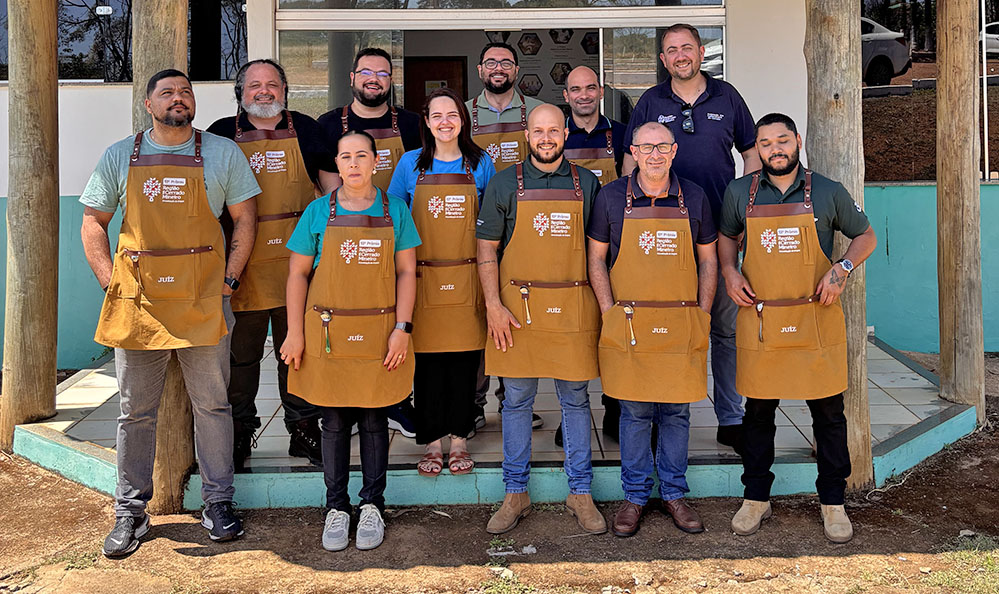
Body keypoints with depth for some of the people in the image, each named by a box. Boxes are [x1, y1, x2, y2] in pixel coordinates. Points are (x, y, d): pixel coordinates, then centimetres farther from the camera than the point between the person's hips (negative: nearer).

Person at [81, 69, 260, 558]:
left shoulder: (222, 153, 6)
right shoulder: (119, 157, 9)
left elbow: (245, 219, 7)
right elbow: (93, 224, 11)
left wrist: (229, 279, -2)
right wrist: (112, 284, 0)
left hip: (203, 303, -1)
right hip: (137, 304, 1)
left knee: (212, 405, 6)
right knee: (135, 411, 8)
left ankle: (218, 503, 19)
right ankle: (130, 512, 20)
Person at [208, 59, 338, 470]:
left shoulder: (305, 129, 10)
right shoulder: (222, 134, 7)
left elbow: (331, 186, 15)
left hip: (298, 258, 1)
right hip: (243, 262, 0)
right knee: (241, 351, 5)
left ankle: (304, 429, 19)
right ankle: (239, 433, 19)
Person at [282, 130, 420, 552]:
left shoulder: (395, 211, 3)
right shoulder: (319, 211, 2)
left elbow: (406, 272, 3)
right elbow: (298, 273, 3)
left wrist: (403, 327, -6)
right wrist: (294, 333, -2)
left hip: (379, 335, 0)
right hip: (327, 334, 0)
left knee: (374, 421, 9)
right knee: (334, 423, 8)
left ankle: (372, 505, 23)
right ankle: (336, 507, 21)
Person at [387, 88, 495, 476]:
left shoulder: (480, 164, 6)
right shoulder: (410, 164, 5)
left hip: (467, 279, 0)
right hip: (424, 279, 0)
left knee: (465, 359, 4)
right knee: (427, 361, 2)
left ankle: (459, 441, 18)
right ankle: (432, 443, 16)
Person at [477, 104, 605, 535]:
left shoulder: (587, 184, 8)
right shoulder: (504, 184, 4)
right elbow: (486, 248, 3)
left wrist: (603, 303, 4)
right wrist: (493, 305, -7)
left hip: (573, 306, 1)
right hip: (517, 306, -1)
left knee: (575, 400, 7)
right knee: (517, 400, 7)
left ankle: (580, 493, 20)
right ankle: (515, 495, 19)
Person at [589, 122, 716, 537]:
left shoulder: (694, 198, 4)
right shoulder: (611, 197, 0)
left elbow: (708, 260, 10)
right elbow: (596, 258, 4)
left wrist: (701, 316, 2)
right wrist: (610, 312, -4)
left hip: (682, 326, 1)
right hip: (628, 326, -1)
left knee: (676, 412, 9)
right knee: (634, 413, 6)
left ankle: (674, 493, 24)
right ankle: (635, 497, 19)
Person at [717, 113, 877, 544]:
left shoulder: (828, 192, 2)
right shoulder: (739, 193, 5)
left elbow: (866, 237, 11)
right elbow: (725, 237, 19)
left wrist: (842, 268, -7)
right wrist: (730, 272, 0)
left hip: (816, 319, -1)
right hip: (759, 321, 1)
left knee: (828, 411, 5)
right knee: (758, 410, 9)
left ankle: (832, 503, 20)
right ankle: (756, 499, 23)